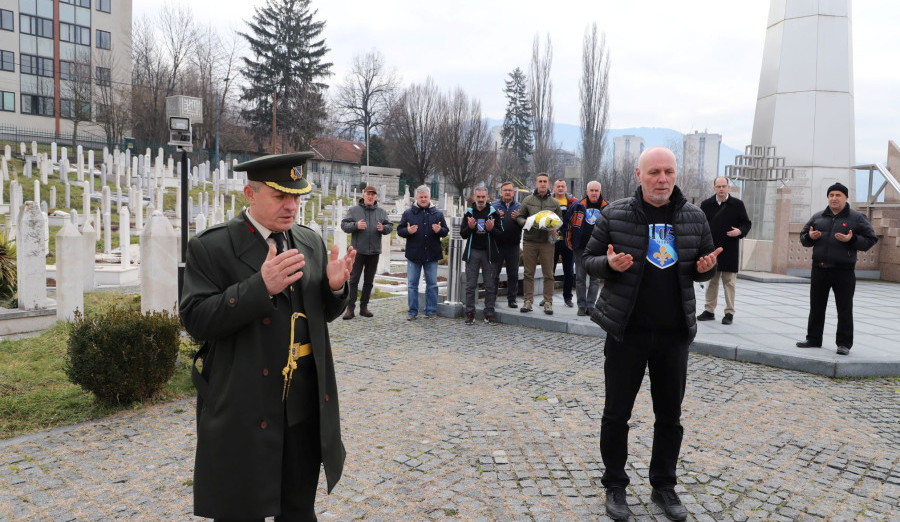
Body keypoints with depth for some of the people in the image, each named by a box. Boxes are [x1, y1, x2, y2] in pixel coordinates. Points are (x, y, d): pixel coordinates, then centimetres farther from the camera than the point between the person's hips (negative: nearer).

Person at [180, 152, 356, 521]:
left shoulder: (311, 243, 7)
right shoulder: (211, 247, -9)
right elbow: (195, 320, -17)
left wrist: (334, 286, -10)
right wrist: (261, 286, -28)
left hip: (307, 404, 5)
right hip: (244, 409, -4)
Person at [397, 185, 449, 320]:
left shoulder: (437, 213, 8)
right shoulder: (408, 213, 5)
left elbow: (445, 231, 10)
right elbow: (399, 230, 4)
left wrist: (439, 230, -13)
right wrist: (408, 231, -17)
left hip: (431, 255, 1)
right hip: (413, 254, -1)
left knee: (432, 284, 6)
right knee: (412, 284, 3)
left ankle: (430, 311, 16)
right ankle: (412, 311, 12)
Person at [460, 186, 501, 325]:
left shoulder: (493, 213, 3)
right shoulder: (469, 212, 6)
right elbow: (462, 234, 5)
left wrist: (492, 229, -19)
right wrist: (470, 227, -15)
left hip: (488, 252, -1)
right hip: (472, 252, 1)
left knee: (490, 285, 2)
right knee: (471, 285, 4)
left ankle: (489, 313, 10)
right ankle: (470, 313, 10)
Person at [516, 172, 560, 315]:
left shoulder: (554, 203, 10)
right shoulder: (528, 200, 7)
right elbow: (519, 217, 11)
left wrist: (555, 229, -5)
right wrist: (526, 223, -10)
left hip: (547, 241, 0)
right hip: (529, 240, 0)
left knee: (548, 274, 1)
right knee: (529, 273, 3)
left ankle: (548, 303, 8)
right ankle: (528, 301, 10)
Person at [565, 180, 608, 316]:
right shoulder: (577, 206, 2)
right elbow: (567, 222, 11)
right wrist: (569, 242, 9)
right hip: (580, 248, 0)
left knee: (595, 278, 3)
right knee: (580, 278, 3)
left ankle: (590, 305, 9)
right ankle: (581, 306, 9)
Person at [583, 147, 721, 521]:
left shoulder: (694, 217, 3)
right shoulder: (614, 214, -5)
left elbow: (706, 260, 15)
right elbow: (588, 259, 1)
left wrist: (706, 268, -9)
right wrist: (609, 264, -21)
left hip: (674, 334, 3)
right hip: (626, 331, -3)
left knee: (670, 416, 14)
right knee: (617, 413, 7)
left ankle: (664, 486, 33)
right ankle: (615, 486, 26)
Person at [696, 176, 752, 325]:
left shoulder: (737, 204, 1)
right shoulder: (706, 204, 5)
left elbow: (747, 223, 6)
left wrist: (740, 231, -15)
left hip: (730, 250, -2)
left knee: (729, 281, 0)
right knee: (711, 281, 10)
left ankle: (729, 313, 6)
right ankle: (709, 311, 18)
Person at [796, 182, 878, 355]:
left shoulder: (857, 218, 1)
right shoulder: (818, 217, 12)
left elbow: (871, 240, -2)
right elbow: (802, 237, 17)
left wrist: (852, 240, -19)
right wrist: (810, 237, -5)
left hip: (844, 272, -4)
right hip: (819, 270, 4)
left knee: (844, 309, 2)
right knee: (816, 307, 10)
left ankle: (844, 343, 9)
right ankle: (813, 339, 20)